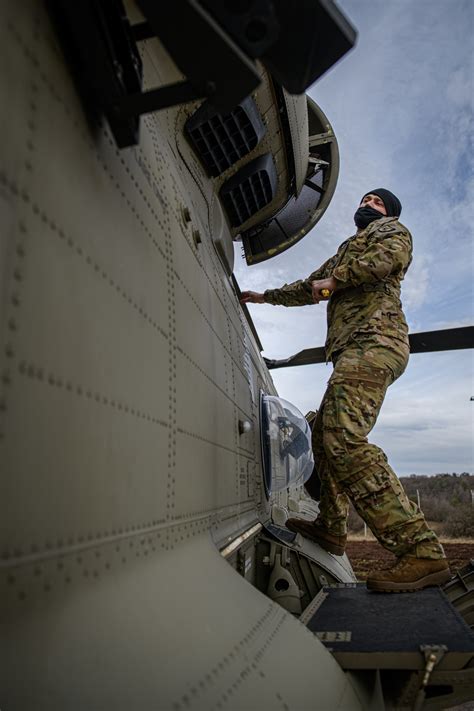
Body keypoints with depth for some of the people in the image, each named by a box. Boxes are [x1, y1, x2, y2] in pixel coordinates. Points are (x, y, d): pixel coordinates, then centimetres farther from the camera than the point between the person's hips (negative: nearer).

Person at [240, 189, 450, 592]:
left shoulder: (392, 230, 14)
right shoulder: (350, 248, 38)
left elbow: (392, 256, -11)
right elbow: (311, 287, 44)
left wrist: (337, 278, -5)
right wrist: (266, 296, 47)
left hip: (373, 337, -10)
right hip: (355, 349, 10)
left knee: (344, 438, -26)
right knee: (325, 433, 12)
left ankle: (421, 551, -28)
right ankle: (331, 528, 23)